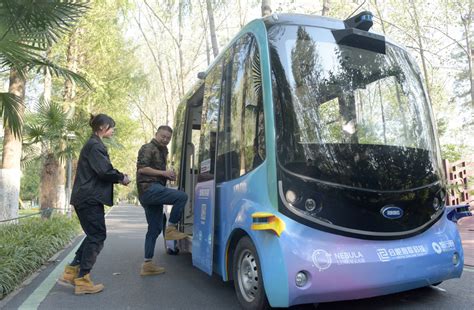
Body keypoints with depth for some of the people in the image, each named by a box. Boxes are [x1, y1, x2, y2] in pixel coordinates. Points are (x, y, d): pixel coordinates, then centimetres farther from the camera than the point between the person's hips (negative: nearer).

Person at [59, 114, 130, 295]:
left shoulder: (93, 144, 19)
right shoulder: (95, 146, -13)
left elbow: (101, 171, 19)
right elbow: (104, 171, -22)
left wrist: (118, 177, 5)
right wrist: (121, 178, -6)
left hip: (87, 198, 10)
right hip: (90, 198, -10)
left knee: (94, 236, 16)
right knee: (97, 236, -4)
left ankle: (71, 271, 20)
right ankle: (82, 280, 3)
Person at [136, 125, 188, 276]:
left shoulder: (162, 151, 26)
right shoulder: (148, 148, -3)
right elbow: (141, 168, -16)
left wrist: (169, 176, 13)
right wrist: (163, 173, -15)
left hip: (154, 191, 10)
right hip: (149, 188, -10)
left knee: (154, 229, 9)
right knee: (182, 196, -23)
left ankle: (147, 264, 15)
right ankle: (171, 229, -12)